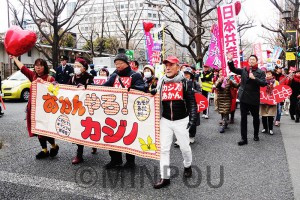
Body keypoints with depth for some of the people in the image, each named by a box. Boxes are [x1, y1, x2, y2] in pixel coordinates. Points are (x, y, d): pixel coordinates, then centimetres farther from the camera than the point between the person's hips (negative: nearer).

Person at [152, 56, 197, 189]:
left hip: (181, 120, -2)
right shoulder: (161, 82, 6)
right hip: (165, 120, 3)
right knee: (164, 148, 1)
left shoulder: (185, 82, -3)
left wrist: (193, 118, -14)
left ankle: (187, 166, 39)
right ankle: (165, 177, 9)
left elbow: (191, 102, -5)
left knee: (184, 147, 10)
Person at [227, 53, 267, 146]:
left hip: (254, 99, -2)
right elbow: (233, 69, 7)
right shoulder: (244, 70, 6)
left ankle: (256, 134, 35)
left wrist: (254, 78, -24)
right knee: (243, 118, 3)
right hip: (244, 97, 2)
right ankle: (244, 138, 9)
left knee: (256, 117, 14)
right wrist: (230, 61, -9)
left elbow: (263, 83, -14)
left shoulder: (261, 72, -4)